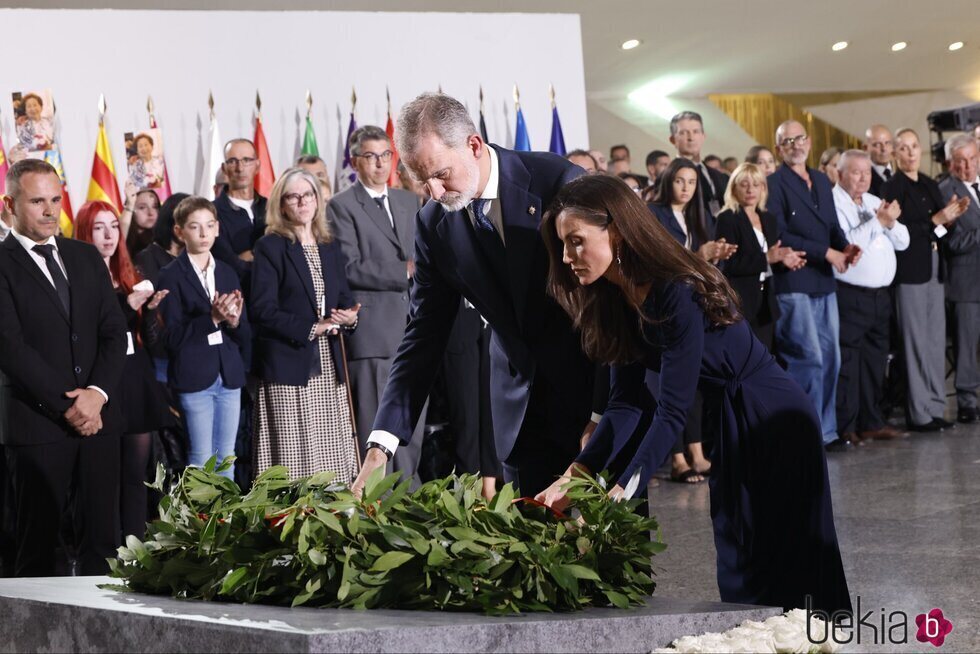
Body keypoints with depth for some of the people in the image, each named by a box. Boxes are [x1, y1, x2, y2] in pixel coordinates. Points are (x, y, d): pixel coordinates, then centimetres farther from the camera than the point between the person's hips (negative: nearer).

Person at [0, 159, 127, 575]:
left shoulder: (86, 258, 15)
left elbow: (114, 332, 10)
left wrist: (97, 393, -7)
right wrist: (66, 406, -13)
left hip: (98, 416, 5)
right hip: (37, 424, -5)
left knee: (103, 539, 4)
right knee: (38, 544, 1)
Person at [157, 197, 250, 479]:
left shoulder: (227, 273, 12)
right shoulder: (172, 276, -3)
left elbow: (245, 334, 12)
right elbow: (173, 337, -10)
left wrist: (234, 321, -10)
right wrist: (212, 319, -20)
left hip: (229, 377, 5)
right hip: (195, 378, -5)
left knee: (226, 459, 8)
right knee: (202, 460, -4)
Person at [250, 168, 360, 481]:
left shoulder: (330, 248, 16)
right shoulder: (270, 247, -2)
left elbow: (345, 299, 19)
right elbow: (263, 310, -9)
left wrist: (350, 316, -5)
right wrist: (311, 329, -15)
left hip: (329, 368, 6)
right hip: (289, 365, -5)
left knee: (334, 455, 2)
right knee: (294, 455, -6)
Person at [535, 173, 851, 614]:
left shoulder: (678, 294, -27)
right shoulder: (616, 300, -1)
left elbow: (672, 412, -30)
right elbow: (626, 404, -6)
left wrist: (619, 493, -36)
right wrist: (574, 475, -18)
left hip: (774, 424, -9)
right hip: (726, 426, 9)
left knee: (786, 568, -3)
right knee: (738, 564, 12)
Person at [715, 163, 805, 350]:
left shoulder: (768, 219, 15)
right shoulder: (727, 219, -7)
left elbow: (773, 257, 16)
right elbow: (728, 264, -17)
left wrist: (783, 259, -7)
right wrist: (766, 258, -25)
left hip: (766, 302, 7)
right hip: (740, 303, -7)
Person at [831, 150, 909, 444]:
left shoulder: (875, 202, 15)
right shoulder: (833, 203, -8)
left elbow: (902, 241, 13)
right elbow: (845, 243, -21)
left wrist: (891, 222, -7)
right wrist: (879, 221, -19)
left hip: (880, 295, 8)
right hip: (849, 296, -8)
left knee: (875, 361, 12)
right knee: (847, 363, -4)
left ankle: (871, 422, 21)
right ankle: (845, 427, 1)